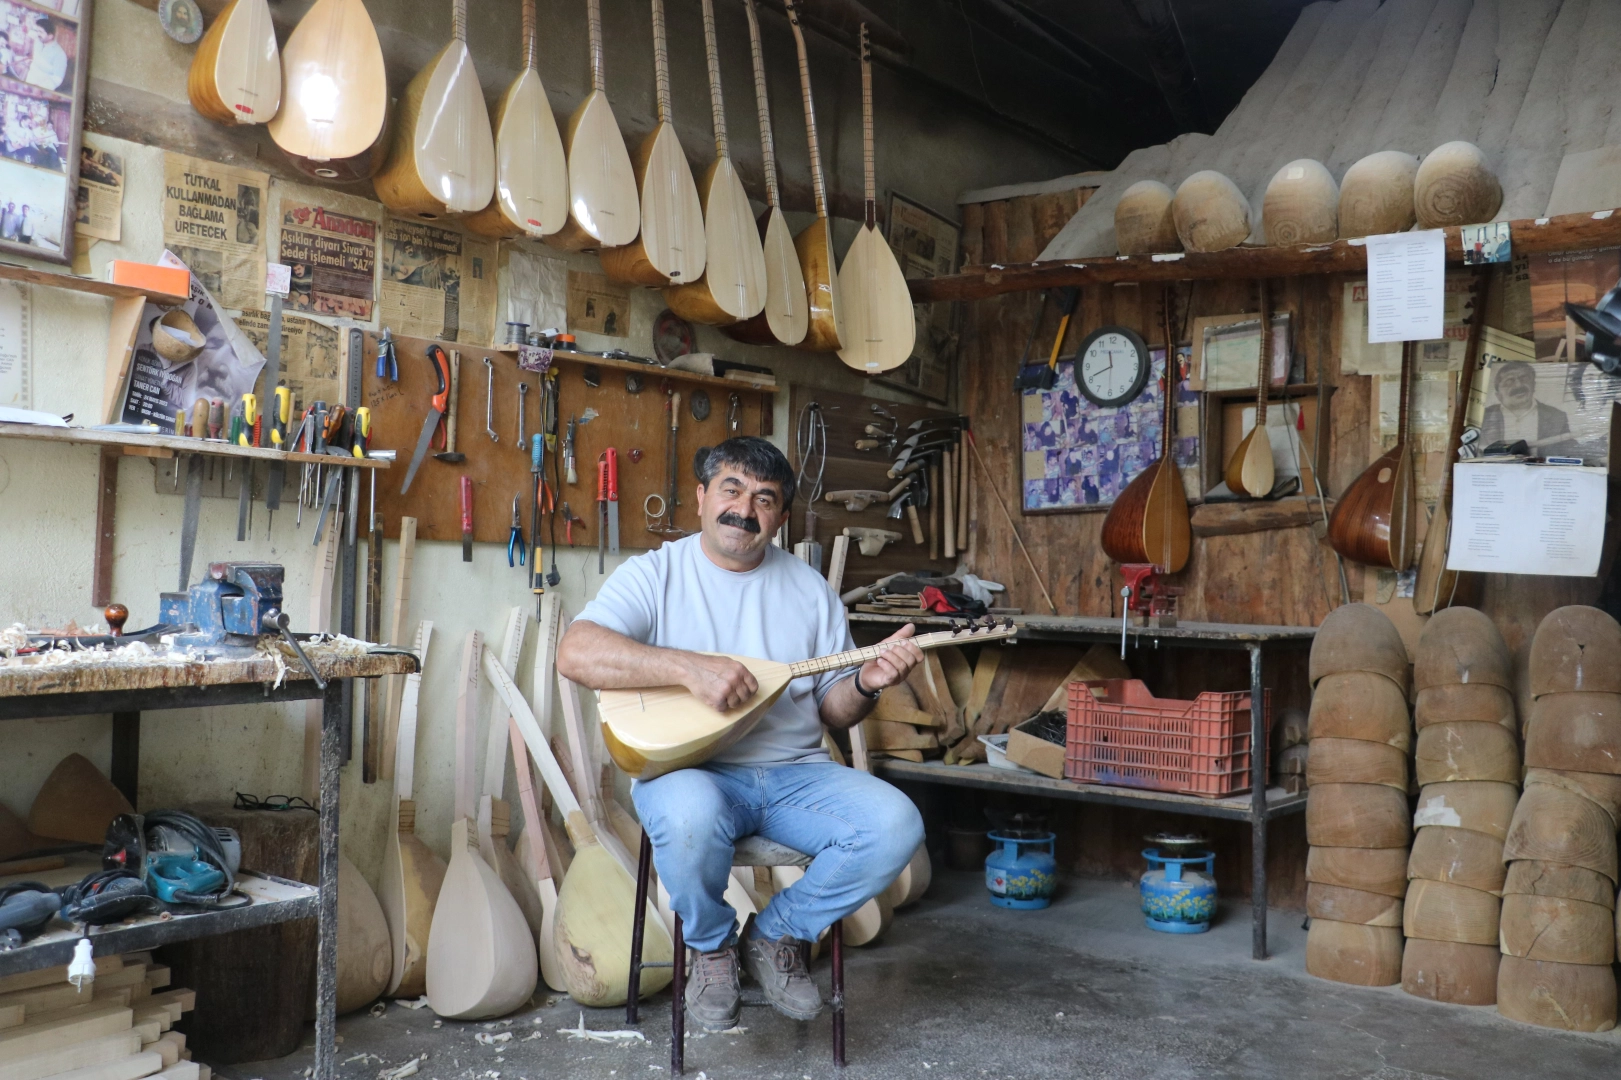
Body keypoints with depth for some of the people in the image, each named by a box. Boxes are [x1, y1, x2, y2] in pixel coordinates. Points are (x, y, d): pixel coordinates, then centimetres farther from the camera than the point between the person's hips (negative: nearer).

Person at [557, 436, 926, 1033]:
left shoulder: (810, 590, 11)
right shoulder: (656, 574, 0)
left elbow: (832, 710, 13)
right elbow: (576, 653, -17)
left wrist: (866, 683, -11)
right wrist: (688, 666, -27)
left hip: (794, 772, 4)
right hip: (689, 768, -3)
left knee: (896, 825, -21)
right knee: (689, 816, -39)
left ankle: (775, 933, 5)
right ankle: (711, 945, -3)